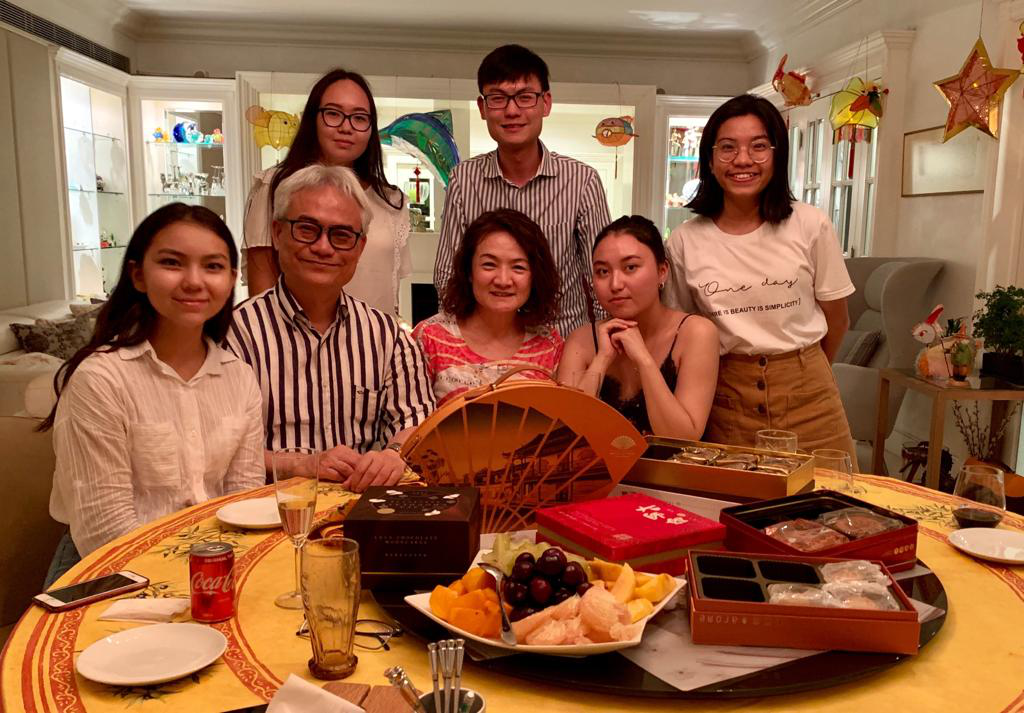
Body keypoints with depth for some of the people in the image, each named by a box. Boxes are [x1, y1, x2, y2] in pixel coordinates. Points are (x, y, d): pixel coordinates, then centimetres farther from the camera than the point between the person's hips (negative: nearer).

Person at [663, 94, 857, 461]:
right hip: (727, 398, 0)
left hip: (807, 393, 0)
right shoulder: (684, 241, -5)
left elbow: (836, 319, 5)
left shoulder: (811, 226, -7)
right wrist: (736, 373, 6)